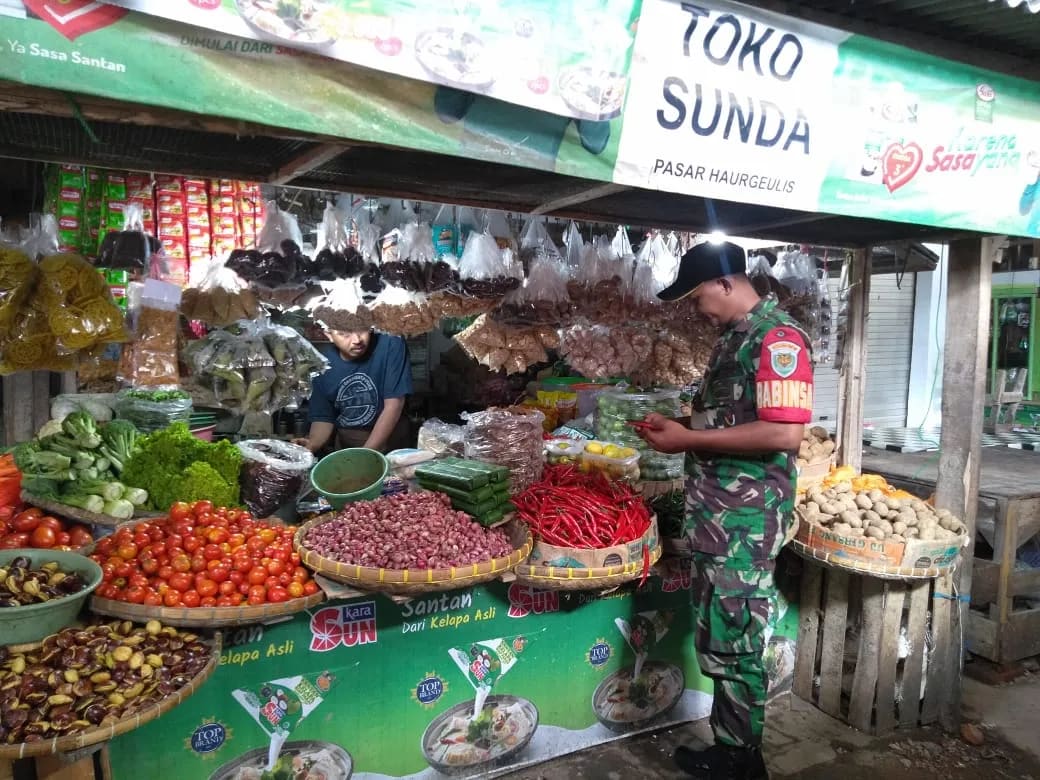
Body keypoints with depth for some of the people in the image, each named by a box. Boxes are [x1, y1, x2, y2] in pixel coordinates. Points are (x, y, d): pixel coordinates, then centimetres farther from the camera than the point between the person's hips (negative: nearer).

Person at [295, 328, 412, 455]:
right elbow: (323, 418, 5)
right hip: (344, 447, 2)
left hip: (389, 447, -1)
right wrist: (312, 444, -16)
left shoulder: (391, 345, -13)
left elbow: (393, 405, -14)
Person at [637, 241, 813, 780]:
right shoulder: (732, 338, 15)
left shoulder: (778, 337, -14)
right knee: (717, 640, 18)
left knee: (734, 644, 2)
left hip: (746, 518, -9)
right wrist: (678, 427, 7)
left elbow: (784, 433, -23)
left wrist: (690, 439, -19)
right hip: (715, 514, 10)